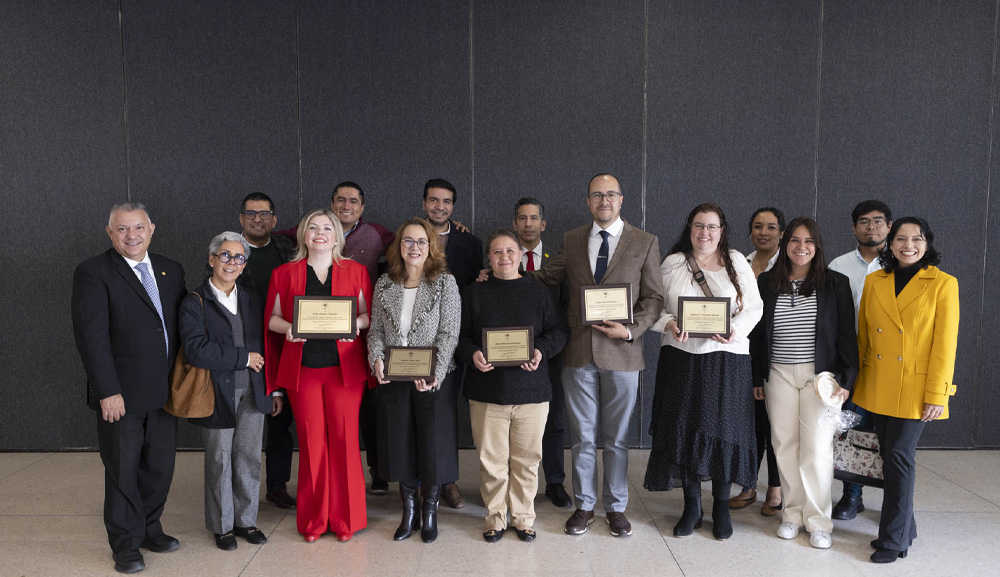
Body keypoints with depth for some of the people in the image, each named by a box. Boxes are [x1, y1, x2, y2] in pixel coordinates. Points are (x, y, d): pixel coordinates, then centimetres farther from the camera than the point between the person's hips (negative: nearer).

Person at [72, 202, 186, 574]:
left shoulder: (171, 271, 9)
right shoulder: (92, 273, -7)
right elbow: (92, 337, -13)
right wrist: (108, 391, -18)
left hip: (165, 391, 5)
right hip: (121, 394, -5)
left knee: (161, 466, 14)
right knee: (123, 470, 7)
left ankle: (150, 529, 33)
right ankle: (126, 544, 23)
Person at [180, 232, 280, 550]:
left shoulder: (252, 301, 11)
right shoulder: (194, 303, -6)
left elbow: (265, 347, 14)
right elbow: (196, 350, -19)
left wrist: (275, 389, 12)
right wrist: (243, 357, -15)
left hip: (253, 393, 4)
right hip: (218, 394, -4)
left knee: (249, 458, 10)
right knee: (220, 461, 7)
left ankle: (246, 520, 26)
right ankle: (222, 526, 23)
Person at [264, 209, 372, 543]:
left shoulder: (355, 271, 8)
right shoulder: (284, 274, 10)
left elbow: (370, 314, 9)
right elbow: (271, 316, 12)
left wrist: (356, 321, -12)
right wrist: (287, 327, -9)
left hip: (345, 367, 0)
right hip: (302, 368, 1)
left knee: (344, 441, 0)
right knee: (311, 443, 3)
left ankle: (346, 519, 15)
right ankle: (314, 521, 18)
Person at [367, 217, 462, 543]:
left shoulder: (445, 283, -3)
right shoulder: (385, 284, 7)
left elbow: (449, 333, -9)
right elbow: (375, 330, 8)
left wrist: (433, 373, -19)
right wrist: (377, 359, -11)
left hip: (434, 380, -3)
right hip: (393, 380, 3)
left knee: (433, 446, 4)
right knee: (399, 446, 10)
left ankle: (430, 513, 25)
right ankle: (409, 512, 29)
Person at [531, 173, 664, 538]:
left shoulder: (645, 242, 2)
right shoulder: (571, 241, 9)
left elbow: (653, 298, 0)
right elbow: (547, 278, 13)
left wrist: (630, 330, -14)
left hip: (622, 353, -1)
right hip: (578, 353, 2)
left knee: (617, 438, 10)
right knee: (582, 437, 10)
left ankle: (616, 508, 26)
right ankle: (584, 506, 25)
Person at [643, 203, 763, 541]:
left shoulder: (737, 263, 5)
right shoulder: (673, 263, 6)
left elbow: (754, 307, 3)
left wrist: (736, 330, -15)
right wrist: (669, 324, -14)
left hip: (727, 359, 0)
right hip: (682, 358, 1)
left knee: (723, 430, 2)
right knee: (684, 430, 4)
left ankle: (721, 508, 20)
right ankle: (691, 507, 19)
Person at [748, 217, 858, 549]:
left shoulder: (835, 284, 1)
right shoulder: (766, 283, 6)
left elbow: (847, 335, 1)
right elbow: (757, 334, 10)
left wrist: (845, 379, -5)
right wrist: (756, 377, 9)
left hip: (820, 376, -2)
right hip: (779, 375, 2)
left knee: (817, 448, -3)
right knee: (785, 445, 5)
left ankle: (818, 521, 11)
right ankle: (793, 513, 19)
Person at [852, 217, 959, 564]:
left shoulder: (943, 284, -4)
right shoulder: (874, 281, 7)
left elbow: (945, 344, -7)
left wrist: (937, 395, -11)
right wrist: (858, 382, 10)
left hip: (915, 389, -4)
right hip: (877, 386, 4)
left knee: (899, 456, -5)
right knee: (890, 456, 10)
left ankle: (894, 539, 6)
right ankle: (905, 528, 26)